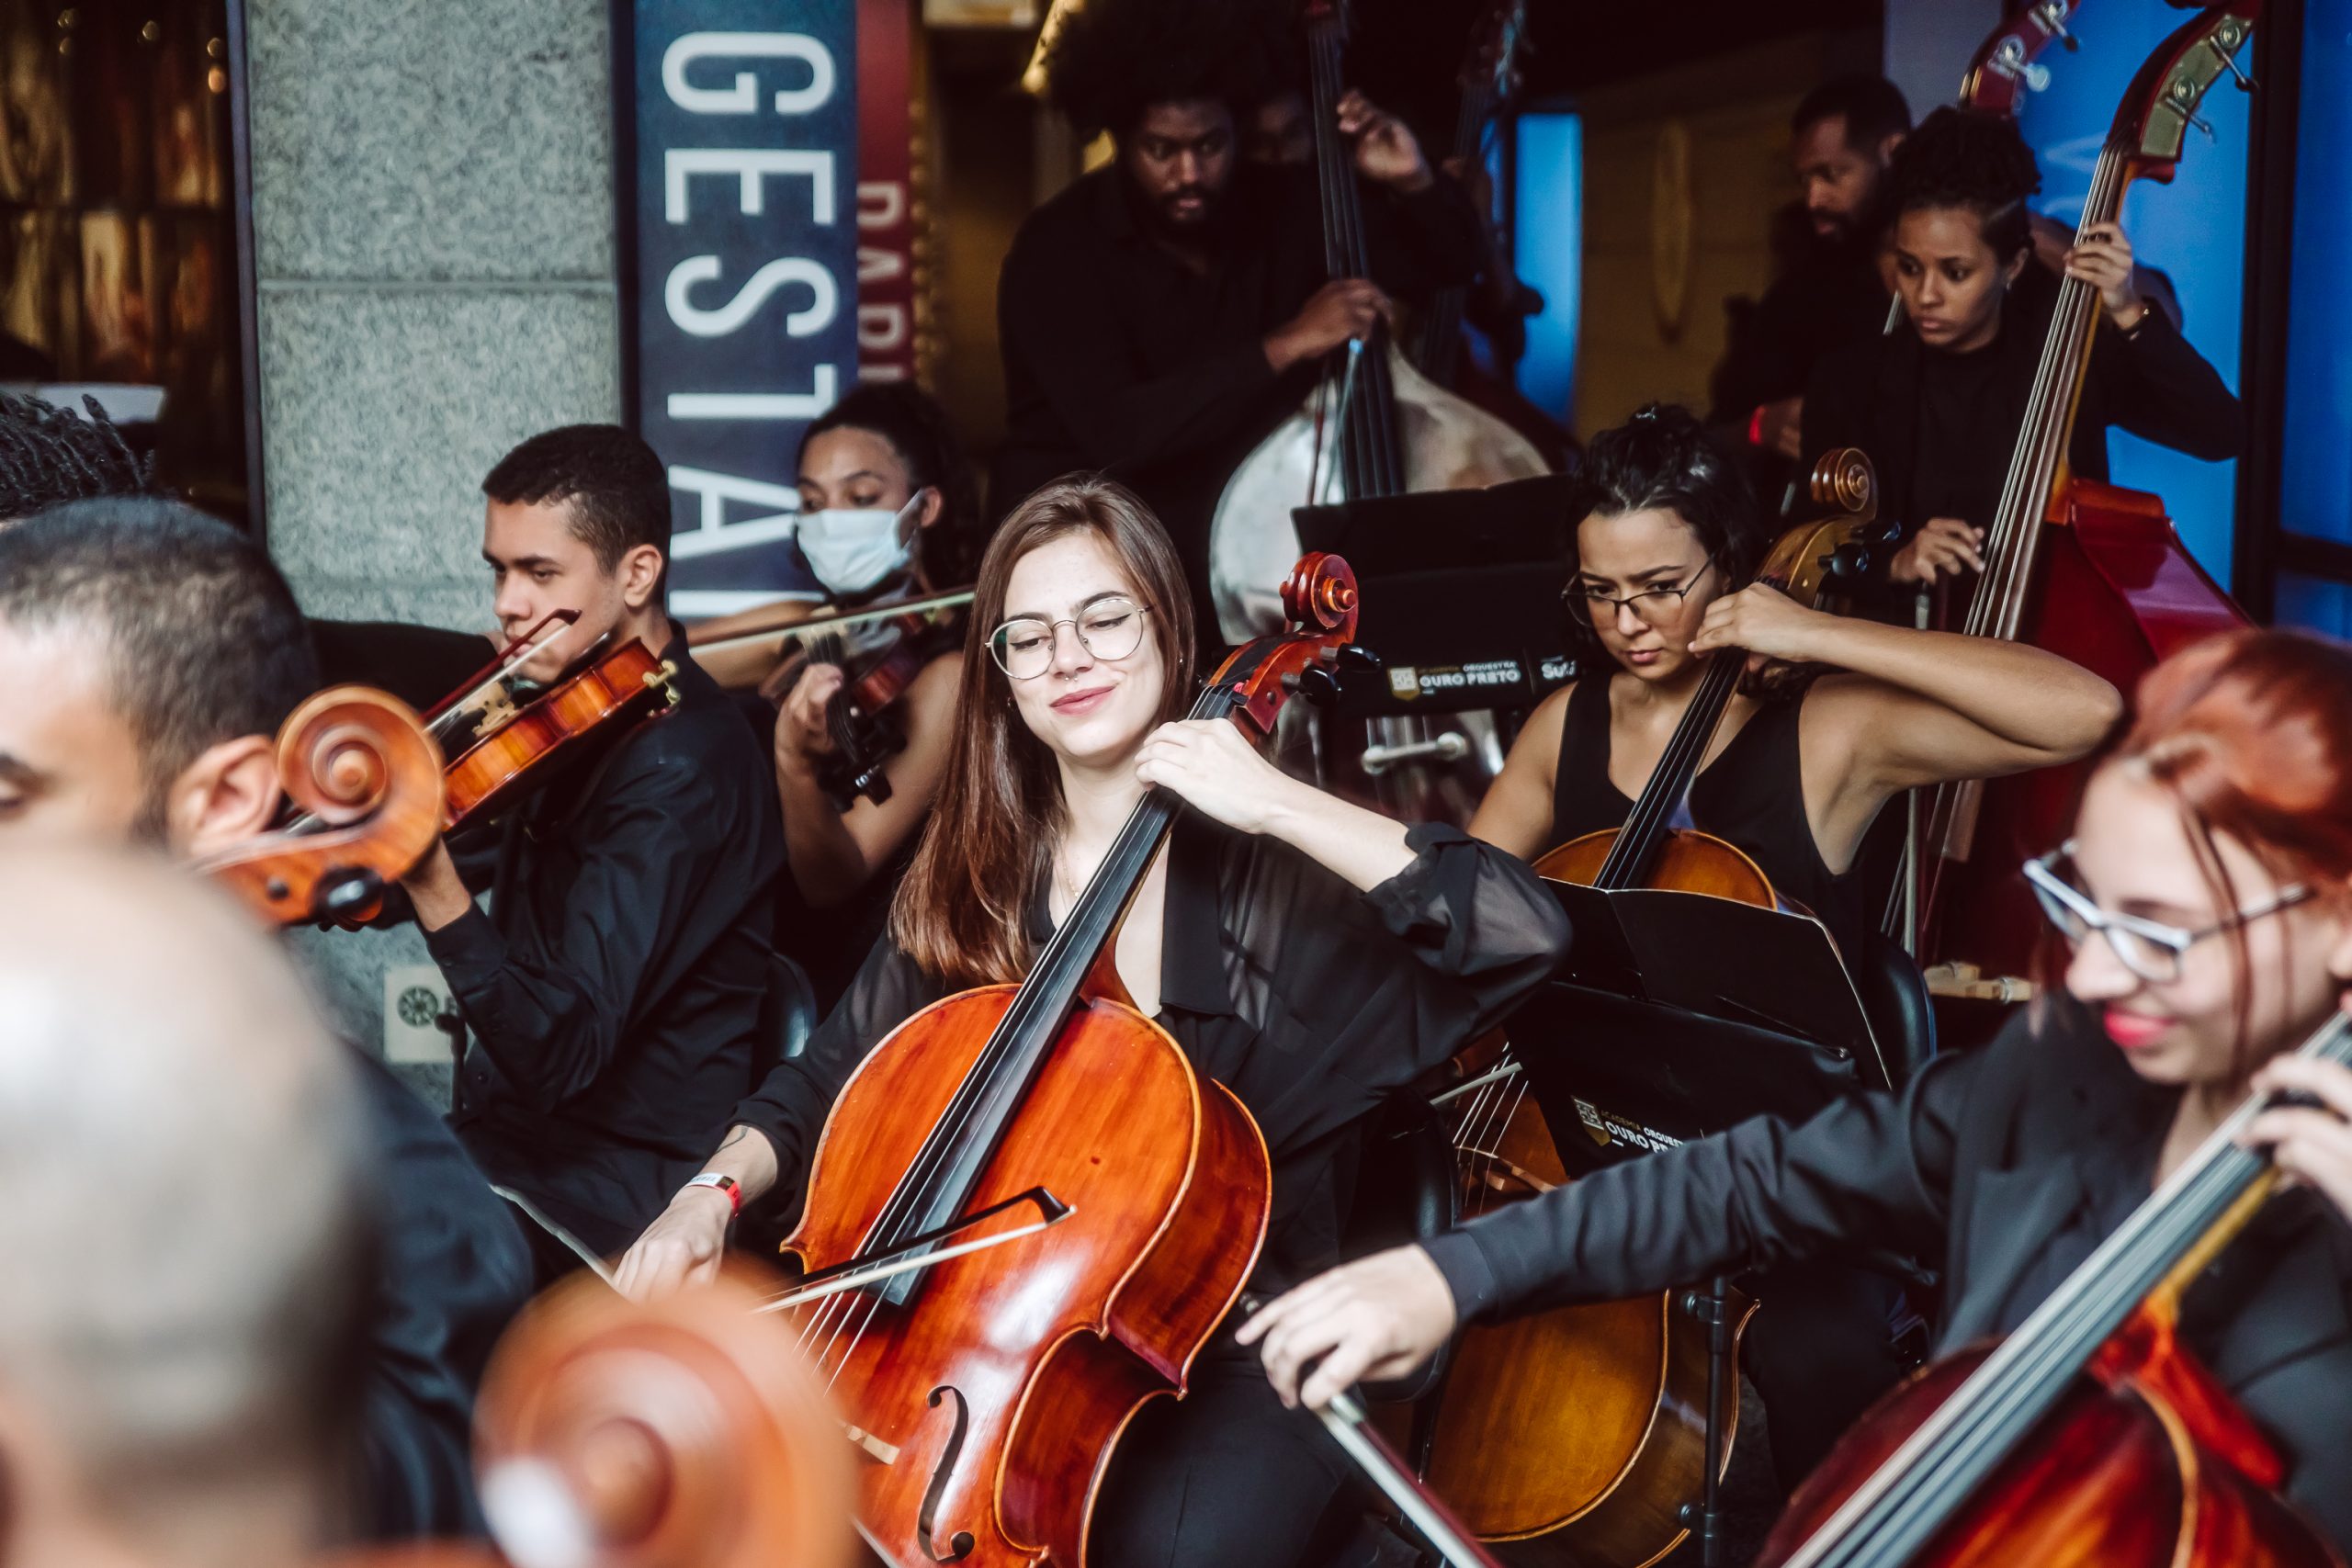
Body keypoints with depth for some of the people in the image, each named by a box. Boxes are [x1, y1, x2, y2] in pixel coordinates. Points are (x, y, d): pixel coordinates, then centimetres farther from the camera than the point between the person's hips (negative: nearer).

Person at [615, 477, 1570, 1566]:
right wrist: (716, 1191, -8)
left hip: (1232, 1358, -3)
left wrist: (1278, 803, -24)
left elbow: (1525, 935, -23)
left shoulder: (1270, 868, -8)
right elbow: (830, 1079, 12)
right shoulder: (972, 882, 6)